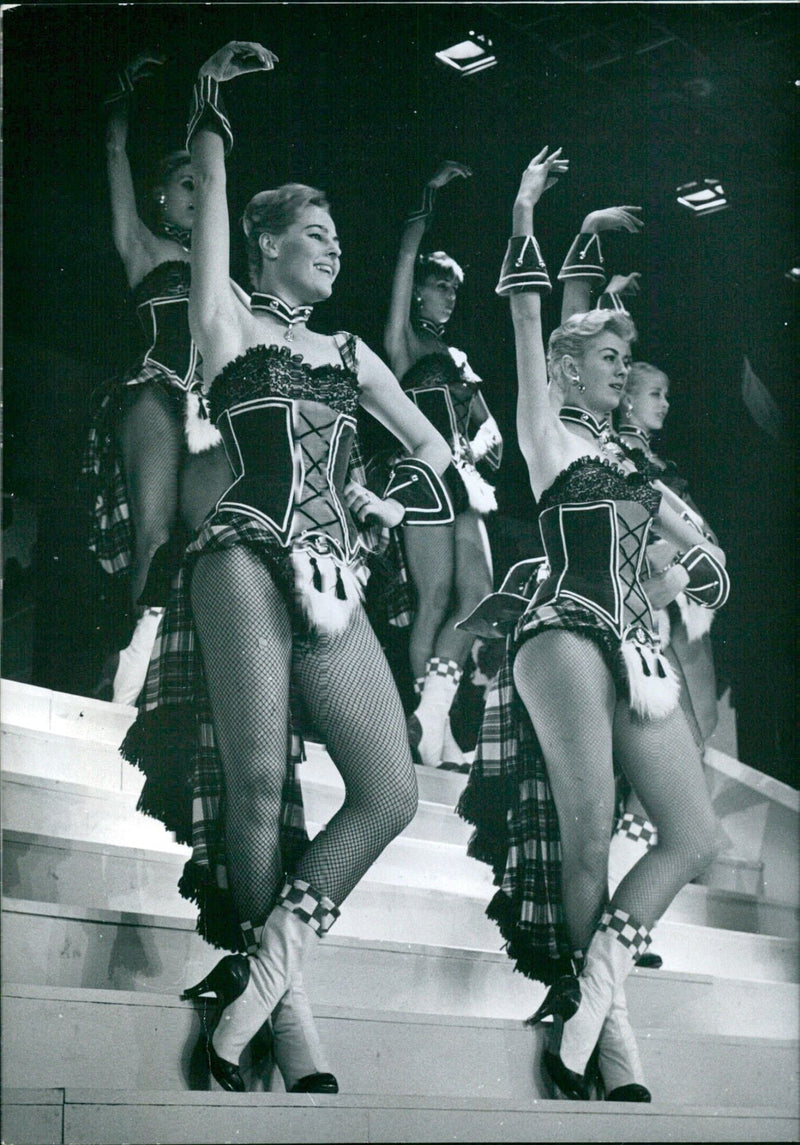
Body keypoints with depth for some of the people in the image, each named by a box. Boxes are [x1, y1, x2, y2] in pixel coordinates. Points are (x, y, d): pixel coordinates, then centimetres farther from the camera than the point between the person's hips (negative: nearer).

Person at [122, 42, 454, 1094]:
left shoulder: (350, 354, 26)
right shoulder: (229, 321, 14)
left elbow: (434, 448, 32)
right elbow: (211, 214, 3)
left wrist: (387, 505, 17)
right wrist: (213, 111, 2)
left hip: (333, 577, 5)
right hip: (245, 557, -5)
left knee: (391, 791, -9)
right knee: (259, 781, -17)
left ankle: (261, 974, -5)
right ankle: (280, 1002, -3)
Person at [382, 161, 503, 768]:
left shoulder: (456, 357, 27)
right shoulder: (404, 339, 8)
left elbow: (486, 422, 26)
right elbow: (406, 258, -2)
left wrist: (483, 443, 6)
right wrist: (428, 198, -2)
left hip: (462, 478, 7)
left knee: (477, 592, -3)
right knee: (436, 595, -14)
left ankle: (431, 712, -1)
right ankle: (433, 726, -18)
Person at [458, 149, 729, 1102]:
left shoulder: (632, 470, 25)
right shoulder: (547, 438, 9)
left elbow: (709, 559, 25)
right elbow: (528, 325, -1)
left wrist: (651, 590, 5)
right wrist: (523, 218, -2)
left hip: (631, 646, 7)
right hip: (565, 632, -7)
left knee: (695, 836, -6)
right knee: (585, 837, -13)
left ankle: (594, 985, -5)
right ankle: (607, 1029, -6)